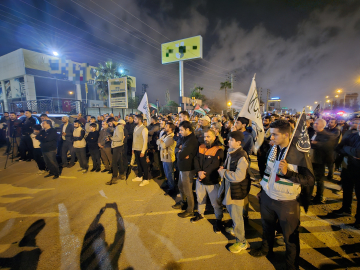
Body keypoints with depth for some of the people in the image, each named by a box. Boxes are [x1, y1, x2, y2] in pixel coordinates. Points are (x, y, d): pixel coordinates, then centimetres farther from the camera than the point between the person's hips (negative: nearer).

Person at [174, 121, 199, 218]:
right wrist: (181, 153, -14)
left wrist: (180, 153, -9)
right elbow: (178, 152, 7)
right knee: (180, 186, 25)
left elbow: (181, 155, -30)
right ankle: (183, 202, 48)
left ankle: (190, 211, 27)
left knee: (187, 191, 7)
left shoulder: (191, 141, -26)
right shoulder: (186, 138, 7)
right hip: (183, 167, 9)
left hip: (188, 169, -9)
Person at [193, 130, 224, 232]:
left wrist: (204, 174, -20)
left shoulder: (219, 150, -14)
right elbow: (196, 159, -1)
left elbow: (215, 165, -20)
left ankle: (218, 220, 32)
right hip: (200, 179, 5)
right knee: (200, 199, 22)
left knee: (216, 203, 8)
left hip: (212, 181, -5)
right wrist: (199, 171, -16)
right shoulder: (201, 147, 3)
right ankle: (200, 214, 47)